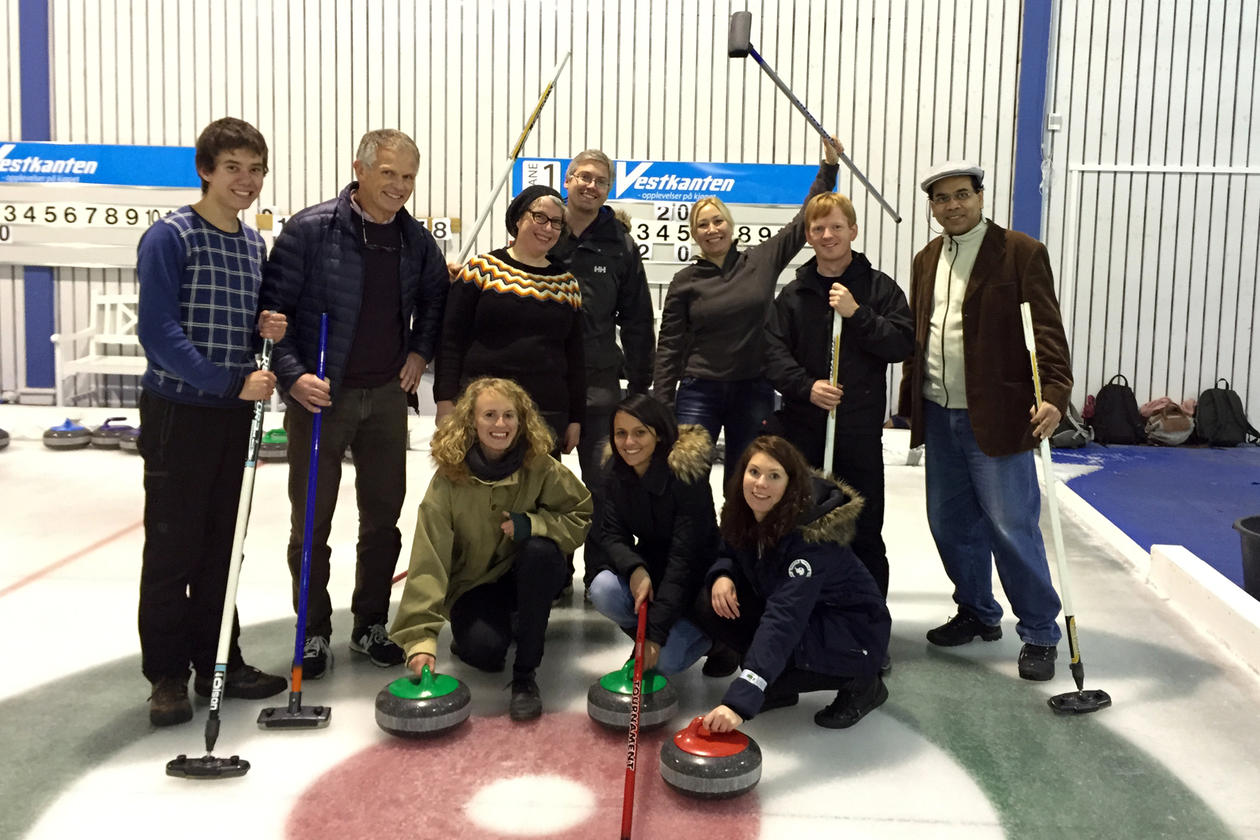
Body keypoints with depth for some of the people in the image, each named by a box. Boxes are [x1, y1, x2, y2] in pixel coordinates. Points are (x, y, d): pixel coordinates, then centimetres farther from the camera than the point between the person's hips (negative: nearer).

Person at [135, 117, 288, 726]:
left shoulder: (254, 244, 11)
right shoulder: (170, 236, -10)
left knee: (223, 544, 13)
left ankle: (218, 661, 25)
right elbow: (159, 332, -16)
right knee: (173, 549, 1)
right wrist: (230, 379, -21)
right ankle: (167, 675, 14)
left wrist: (266, 327, -2)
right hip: (178, 412, -6)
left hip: (233, 414, 6)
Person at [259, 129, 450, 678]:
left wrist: (421, 351, 10)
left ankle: (371, 626, 26)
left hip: (386, 396, 4)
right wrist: (292, 375, -19)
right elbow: (273, 306, -11)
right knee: (312, 519, 4)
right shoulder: (310, 230, -12)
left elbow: (435, 296, 22)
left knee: (383, 516, 11)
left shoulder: (415, 240, 3)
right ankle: (314, 632, 21)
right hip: (318, 395, -4)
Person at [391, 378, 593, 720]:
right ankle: (472, 634, 13)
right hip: (473, 585, -2)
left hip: (526, 577, 2)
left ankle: (525, 673, -18)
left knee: (541, 550, -32)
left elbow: (581, 518, -7)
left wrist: (532, 523, -27)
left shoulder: (541, 468, -16)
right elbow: (428, 562, -24)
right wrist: (421, 638, -33)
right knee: (484, 650, -30)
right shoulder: (448, 480, -20)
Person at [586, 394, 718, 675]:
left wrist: (656, 632, -30)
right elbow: (611, 533, -9)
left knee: (664, 660, -21)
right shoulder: (616, 471, -8)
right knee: (604, 589, -27)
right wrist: (635, 569, -34)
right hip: (649, 565, 5)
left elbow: (685, 556, -27)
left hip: (693, 577, -4)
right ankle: (643, 641, 2)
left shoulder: (688, 475, -25)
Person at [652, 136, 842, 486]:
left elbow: (805, 220, 10)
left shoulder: (762, 261, 3)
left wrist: (829, 167, 6)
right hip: (699, 392, -1)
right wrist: (663, 408, -4)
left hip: (754, 392, 1)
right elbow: (669, 348, 0)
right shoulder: (685, 282, 0)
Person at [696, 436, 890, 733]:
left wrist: (740, 701, -51)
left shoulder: (811, 536, -33)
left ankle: (861, 685, -4)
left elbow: (784, 619, -43)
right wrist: (722, 576, -19)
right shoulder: (743, 514, -11)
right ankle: (779, 687, 2)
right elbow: (729, 555, 9)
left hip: (852, 631, -6)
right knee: (711, 605, -16)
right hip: (799, 616, 7)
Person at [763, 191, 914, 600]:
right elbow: (774, 354, -1)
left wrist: (856, 314, -16)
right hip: (801, 428, 1)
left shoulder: (880, 287, 4)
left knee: (865, 533, 5)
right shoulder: (792, 294, 8)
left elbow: (903, 343, -6)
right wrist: (806, 386, -17)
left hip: (861, 430, -1)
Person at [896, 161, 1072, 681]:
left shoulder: (1021, 252, -5)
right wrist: (909, 401, 13)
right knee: (950, 523, 14)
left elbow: (1047, 330, -11)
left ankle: (1039, 634, 13)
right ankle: (978, 614, 32)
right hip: (939, 416, 6)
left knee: (1012, 528, -3)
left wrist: (1054, 395, -23)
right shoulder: (926, 260, 13)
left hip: (996, 417, -6)